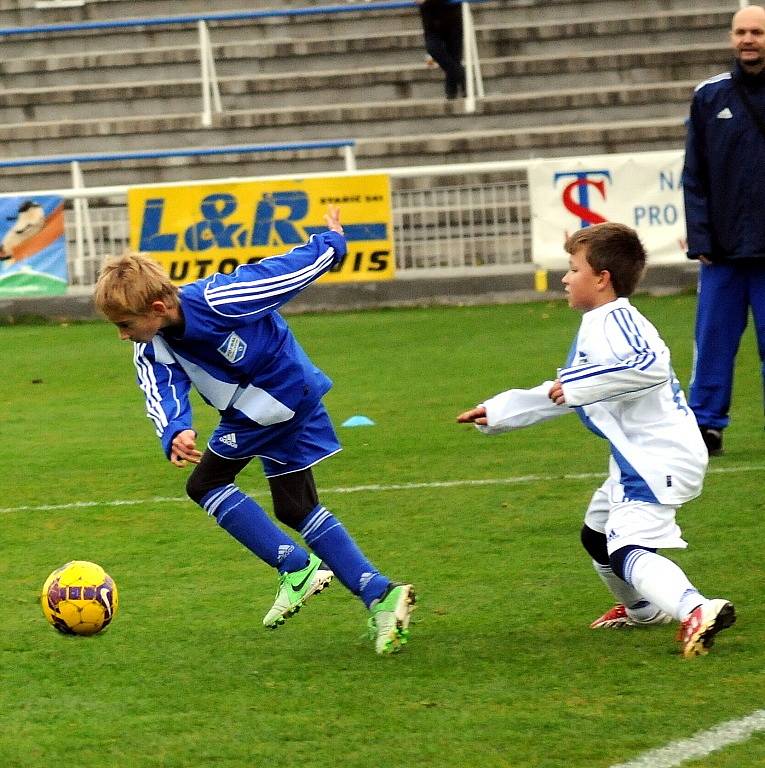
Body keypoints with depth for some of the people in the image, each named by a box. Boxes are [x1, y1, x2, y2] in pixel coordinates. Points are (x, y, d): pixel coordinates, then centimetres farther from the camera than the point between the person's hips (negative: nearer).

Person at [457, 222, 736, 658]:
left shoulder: (615, 321, -13)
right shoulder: (596, 327, 21)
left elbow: (650, 367, -34)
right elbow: (562, 395, 31)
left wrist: (579, 384, -30)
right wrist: (497, 413, 34)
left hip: (659, 456, -11)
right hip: (640, 457, 11)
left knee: (629, 550, -26)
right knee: (597, 535, 31)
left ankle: (696, 611, -46)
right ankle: (644, 610, 49)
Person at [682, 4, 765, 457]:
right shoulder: (709, 98, 7)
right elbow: (695, 177, 7)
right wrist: (700, 239, -2)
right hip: (724, 250, 1)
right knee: (713, 340, 1)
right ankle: (707, 425, 7)